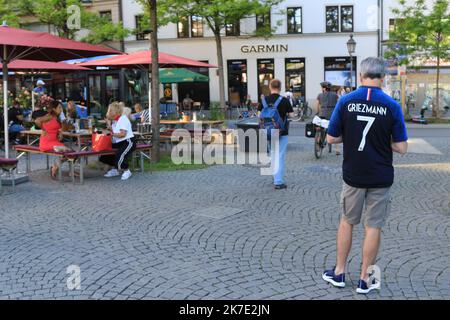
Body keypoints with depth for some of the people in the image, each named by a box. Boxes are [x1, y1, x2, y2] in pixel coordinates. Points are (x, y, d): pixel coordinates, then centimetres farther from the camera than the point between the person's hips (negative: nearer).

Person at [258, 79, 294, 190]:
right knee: (280, 156, 0)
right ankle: (278, 182, -3)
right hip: (282, 132, -4)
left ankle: (275, 177, 31)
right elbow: (291, 115, -9)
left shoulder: (264, 100, -3)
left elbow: (259, 115, 1)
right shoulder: (284, 101, -12)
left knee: (273, 154, 21)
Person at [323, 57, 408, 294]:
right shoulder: (391, 106, -9)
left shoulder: (346, 101, -6)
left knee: (347, 222, 18)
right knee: (373, 227, 9)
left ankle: (339, 273, 25)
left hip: (353, 174, 1)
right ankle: (365, 280, 18)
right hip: (381, 177, -1)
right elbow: (401, 147, -6)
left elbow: (331, 138, -2)